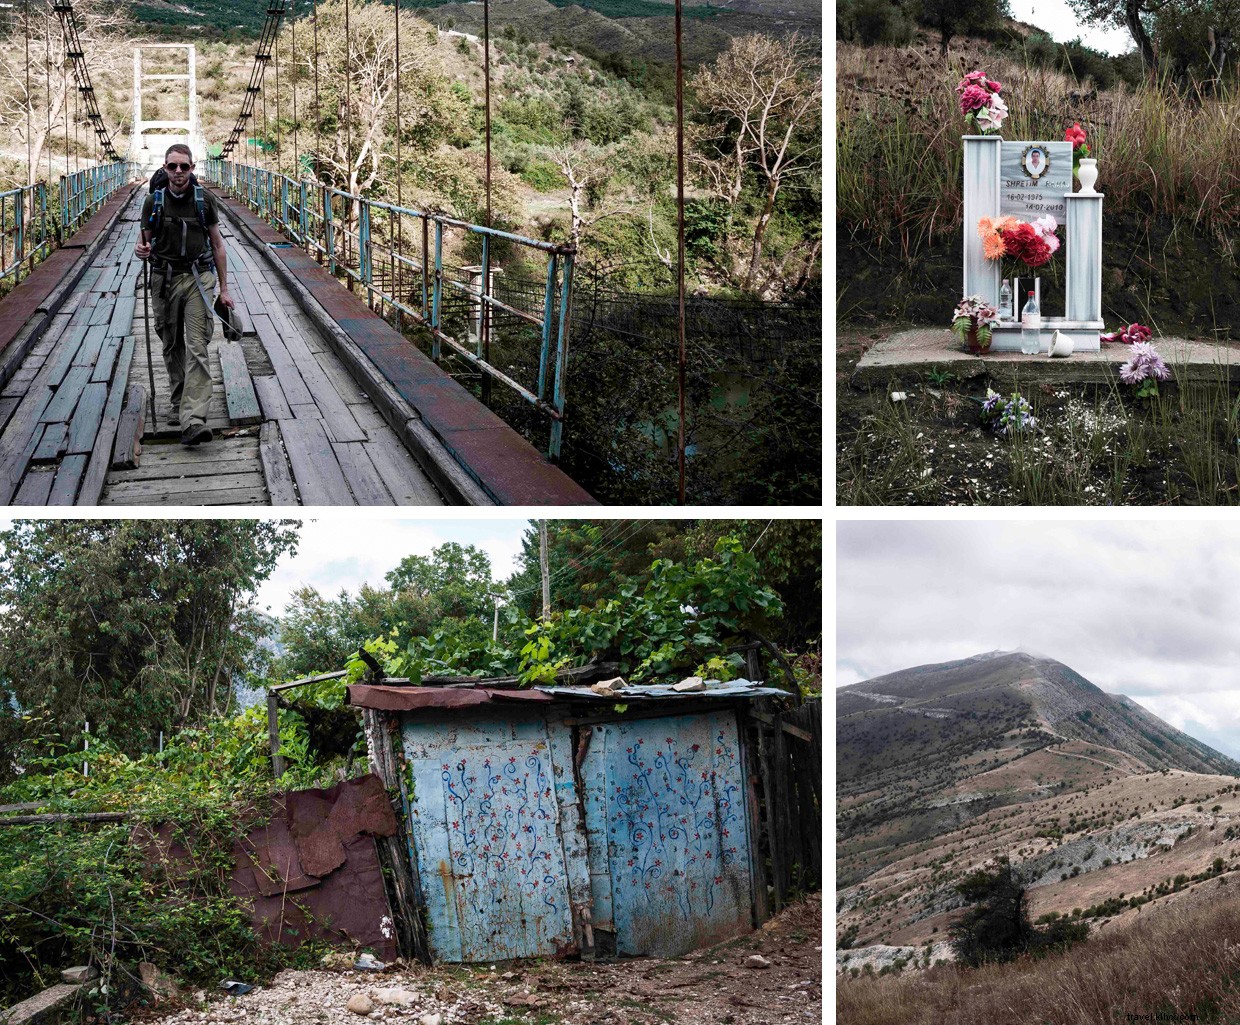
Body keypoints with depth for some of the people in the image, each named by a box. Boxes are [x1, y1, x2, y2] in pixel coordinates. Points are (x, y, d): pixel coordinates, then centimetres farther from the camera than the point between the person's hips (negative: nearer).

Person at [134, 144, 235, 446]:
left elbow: (217, 245, 8)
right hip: (164, 280, 2)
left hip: (197, 279, -2)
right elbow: (145, 241, 11)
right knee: (172, 347, 11)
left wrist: (224, 288, 6)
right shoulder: (153, 202, 3)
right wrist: (140, 250, -15)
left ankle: (193, 421, -22)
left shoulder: (204, 199, 2)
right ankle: (180, 403, 31)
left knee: (197, 348, -12)